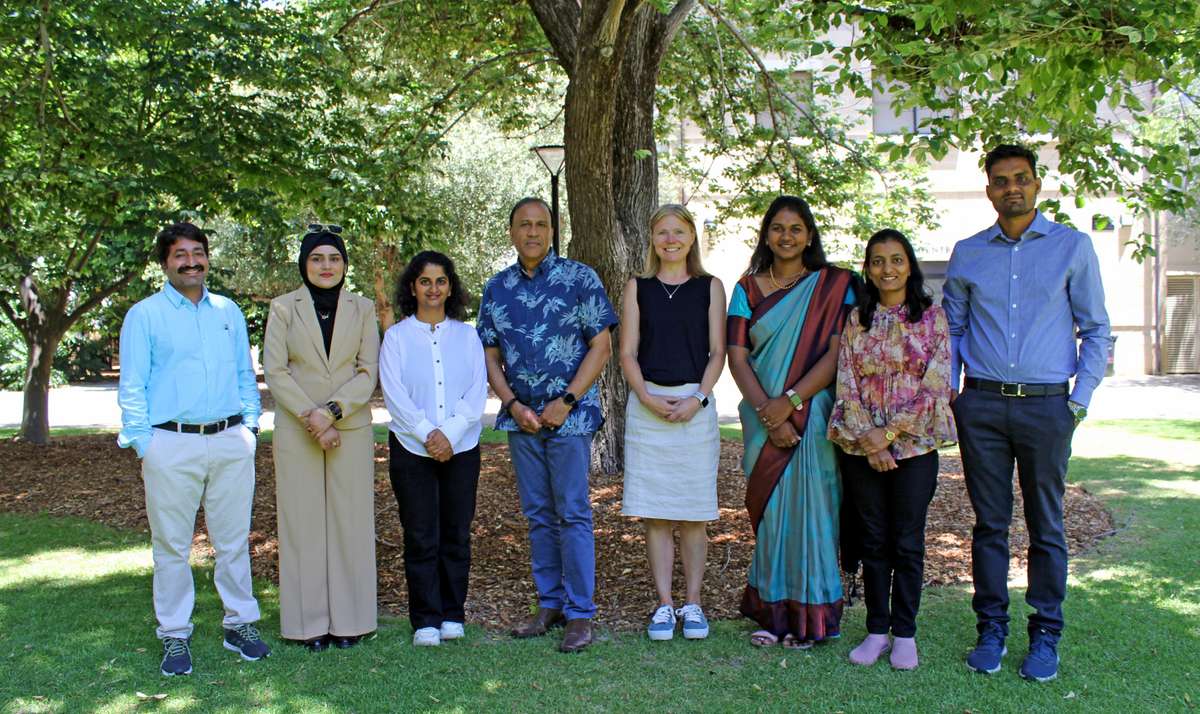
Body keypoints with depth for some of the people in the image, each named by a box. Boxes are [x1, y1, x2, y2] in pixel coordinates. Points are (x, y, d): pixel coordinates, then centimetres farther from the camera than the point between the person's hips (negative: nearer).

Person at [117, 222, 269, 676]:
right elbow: (132, 387, 1)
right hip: (171, 444, -3)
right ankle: (175, 637, 14)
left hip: (231, 442, 3)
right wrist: (144, 444, -6)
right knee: (172, 546, 3)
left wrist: (250, 426, 9)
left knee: (234, 540, 8)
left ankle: (240, 624, 20)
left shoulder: (228, 311, 14)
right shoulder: (144, 316, 4)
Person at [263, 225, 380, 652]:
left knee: (350, 521, 2)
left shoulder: (362, 310, 7)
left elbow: (368, 373, 0)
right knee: (303, 521, 2)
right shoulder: (284, 308, 4)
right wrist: (311, 418, -11)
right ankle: (309, 623, 12)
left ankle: (348, 621, 13)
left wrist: (331, 411, -14)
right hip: (295, 432, -1)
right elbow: (275, 372, -2)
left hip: (352, 429, 1)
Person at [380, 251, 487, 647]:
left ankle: (452, 614, 17)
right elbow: (394, 394, -3)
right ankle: (425, 619, 10)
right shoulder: (397, 335, 5)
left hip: (462, 448, 1)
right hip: (411, 448, -1)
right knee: (421, 537, -1)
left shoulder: (466, 335, 10)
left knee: (456, 535, 4)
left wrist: (450, 433, -11)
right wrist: (428, 433, -14)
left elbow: (478, 392, 2)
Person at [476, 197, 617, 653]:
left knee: (573, 512, -3)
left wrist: (566, 401, -12)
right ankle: (550, 602, 22)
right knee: (538, 513, 11)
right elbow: (491, 357, 11)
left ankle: (580, 614, 4)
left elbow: (601, 346, -5)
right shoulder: (497, 289, 9)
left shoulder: (579, 279, -2)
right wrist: (513, 404, -4)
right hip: (521, 416, 4)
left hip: (570, 414, -4)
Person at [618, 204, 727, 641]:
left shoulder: (709, 287, 7)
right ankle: (665, 605, 11)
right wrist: (647, 397, -10)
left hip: (695, 404, -1)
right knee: (654, 514, 2)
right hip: (647, 405, 1)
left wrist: (697, 398, -11)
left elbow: (717, 352, 3)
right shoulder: (638, 288, 9)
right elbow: (627, 352, 5)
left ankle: (692, 604, 13)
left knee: (693, 514, 3)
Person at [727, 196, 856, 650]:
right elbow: (737, 357, 0)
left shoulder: (834, 285, 2)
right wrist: (769, 414, -13)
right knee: (769, 508, 4)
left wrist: (789, 401, -16)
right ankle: (772, 612, 14)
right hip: (763, 418, 2)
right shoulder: (748, 289, 8)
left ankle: (809, 616, 9)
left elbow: (838, 354, -6)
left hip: (813, 415, -2)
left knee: (809, 507, -1)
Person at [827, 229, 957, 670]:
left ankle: (904, 634, 15)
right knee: (874, 542, 8)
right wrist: (869, 440, -10)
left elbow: (937, 385, -6)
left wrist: (889, 433, -12)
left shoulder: (932, 316, 1)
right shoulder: (856, 320, 7)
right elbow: (846, 384, 2)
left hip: (914, 445, -2)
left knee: (908, 543, 3)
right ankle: (877, 630, 17)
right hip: (862, 447, 2)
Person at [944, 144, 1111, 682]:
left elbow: (1096, 329, 7)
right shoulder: (967, 253, 9)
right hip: (980, 405, 1)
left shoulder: (1073, 247, 4)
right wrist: (947, 386, 5)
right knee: (989, 523, 6)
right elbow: (951, 327, 17)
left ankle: (1045, 636, 16)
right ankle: (991, 628, 16)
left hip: (1046, 405, -1)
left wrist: (1080, 400, -1)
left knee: (1046, 526, 5)